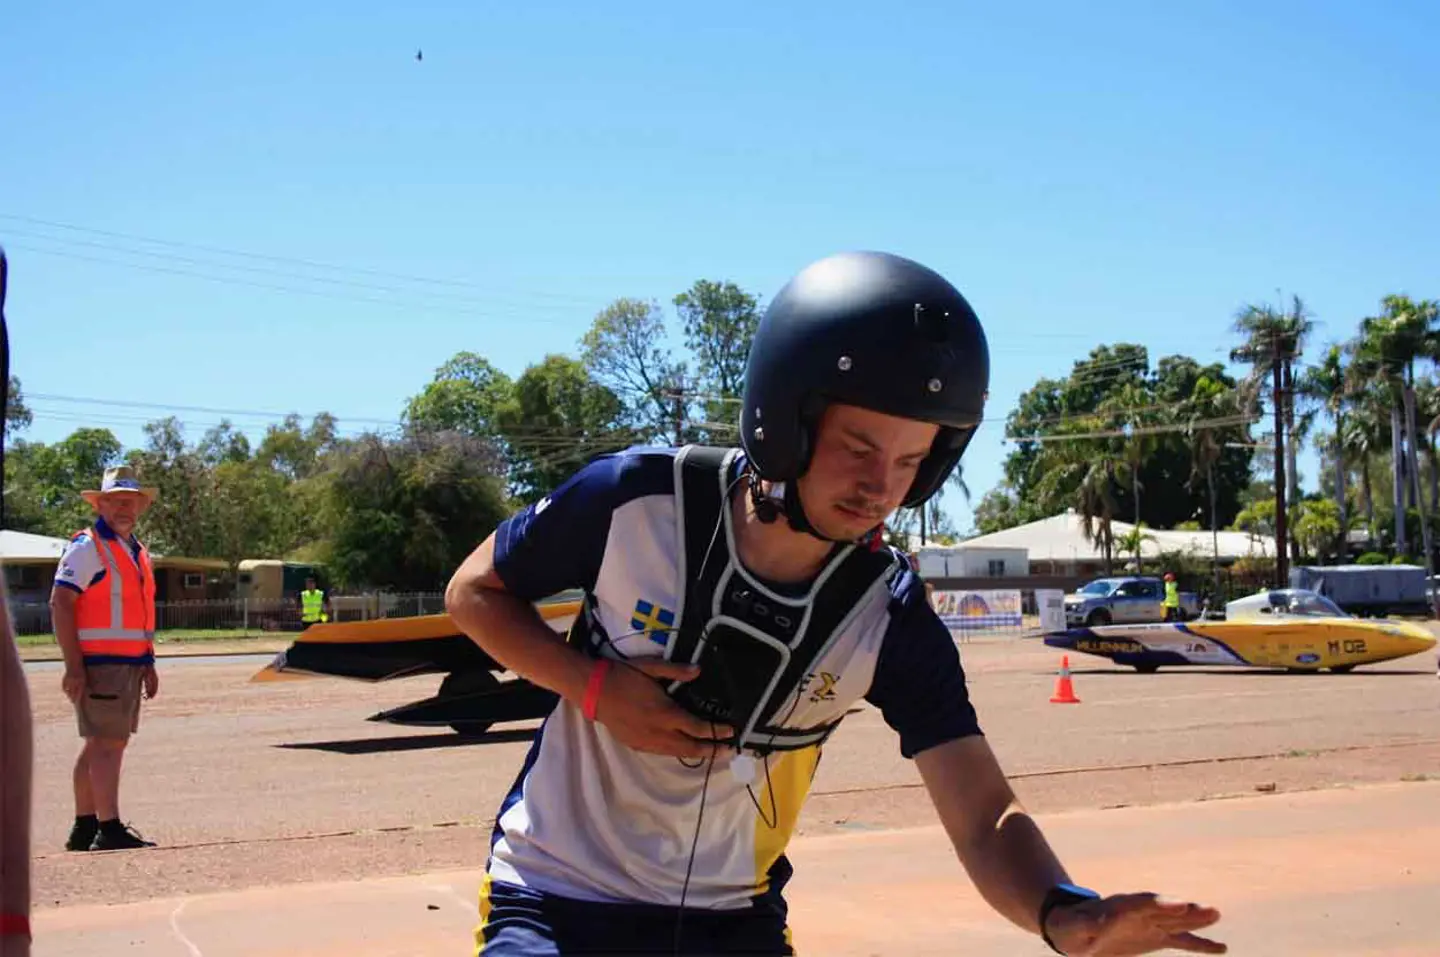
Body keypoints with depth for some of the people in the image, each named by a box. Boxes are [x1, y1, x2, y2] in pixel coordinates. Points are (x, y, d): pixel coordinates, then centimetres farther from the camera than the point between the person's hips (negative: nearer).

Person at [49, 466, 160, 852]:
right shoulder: (87, 547, -8)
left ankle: (84, 828, 19)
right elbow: (60, 605, -14)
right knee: (107, 744, -11)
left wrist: (148, 664, 22)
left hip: (129, 663, 9)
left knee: (99, 745, 12)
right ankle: (110, 830, -10)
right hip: (100, 663, -9)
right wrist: (73, 667, -20)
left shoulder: (138, 551, 19)